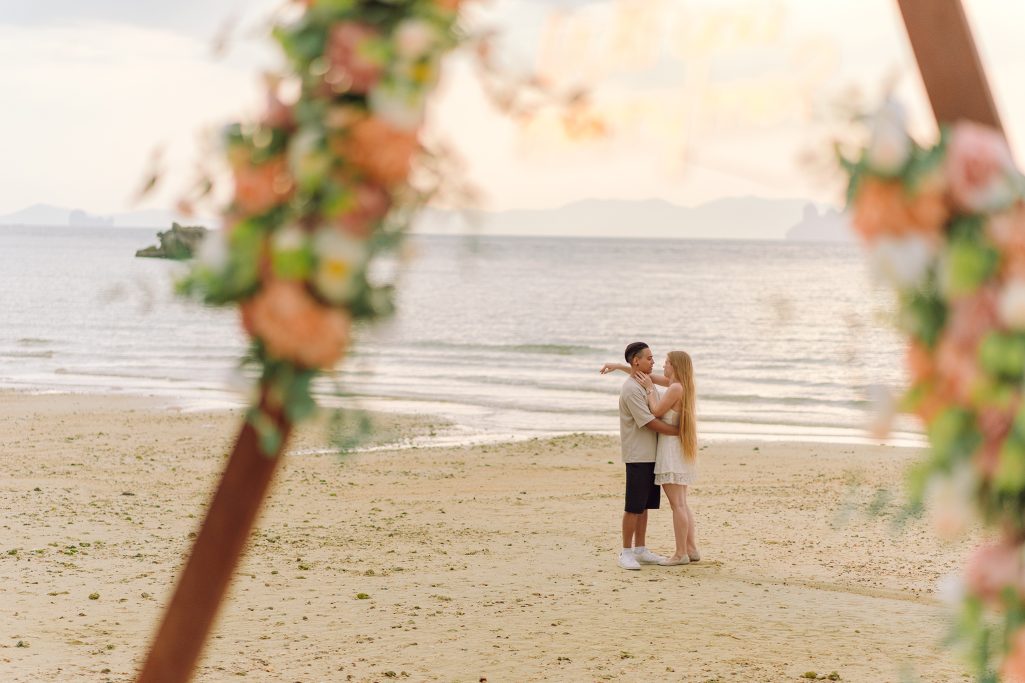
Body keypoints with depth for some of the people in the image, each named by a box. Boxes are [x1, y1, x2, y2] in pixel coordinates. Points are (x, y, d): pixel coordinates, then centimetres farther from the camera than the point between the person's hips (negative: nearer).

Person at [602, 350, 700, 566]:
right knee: (682, 503, 13)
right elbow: (646, 375, 17)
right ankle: (691, 549, 15)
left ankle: (681, 554, -5)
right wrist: (618, 366, 16)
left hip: (671, 448, -10)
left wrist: (649, 389, -5)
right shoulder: (675, 384, 11)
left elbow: (656, 412, -15)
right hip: (680, 451, 10)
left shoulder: (676, 388, -17)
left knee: (677, 504, -7)